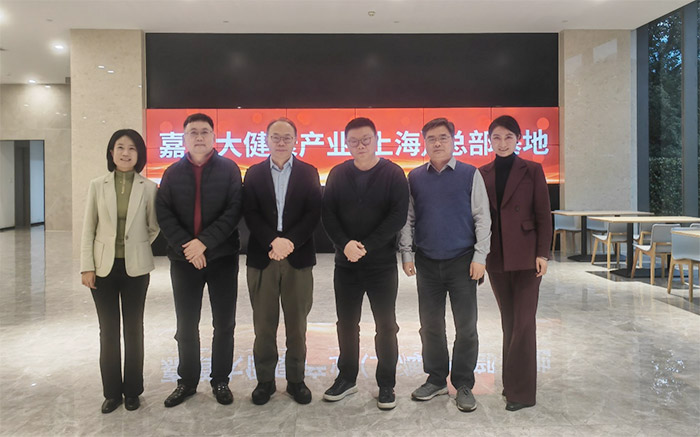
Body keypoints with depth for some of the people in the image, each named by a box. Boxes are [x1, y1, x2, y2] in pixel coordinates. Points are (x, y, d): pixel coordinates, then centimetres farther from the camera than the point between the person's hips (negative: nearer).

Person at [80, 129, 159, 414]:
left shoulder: (148, 188, -3)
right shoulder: (97, 186, 0)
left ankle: (132, 390, 23)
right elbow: (88, 229, 0)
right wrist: (87, 267, -4)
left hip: (135, 268, -1)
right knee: (108, 330, 9)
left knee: (133, 329, 10)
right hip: (104, 267, 1)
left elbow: (153, 228, 7)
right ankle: (112, 392, 21)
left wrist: (135, 247, 7)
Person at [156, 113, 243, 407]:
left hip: (222, 257, -2)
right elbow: (164, 214, 0)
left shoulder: (229, 169, 1)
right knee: (186, 325, 10)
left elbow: (234, 210, -9)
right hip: (183, 259, 2)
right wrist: (186, 246, -14)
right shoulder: (173, 173, 8)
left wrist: (204, 242, -17)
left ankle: (220, 381, 21)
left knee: (224, 324, 6)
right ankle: (187, 381, 25)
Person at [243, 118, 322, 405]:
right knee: (264, 324, 7)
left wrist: (290, 241, -16)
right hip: (262, 258, 1)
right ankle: (265, 380, 21)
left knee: (297, 324, 8)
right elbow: (250, 214, -2)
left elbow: (313, 213, -3)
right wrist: (273, 242, -16)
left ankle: (296, 379, 21)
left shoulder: (308, 173, 6)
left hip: (298, 257, 0)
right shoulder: (254, 173, 8)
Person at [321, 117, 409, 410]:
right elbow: (328, 214, 0)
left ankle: (386, 385, 20)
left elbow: (398, 216, -11)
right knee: (346, 323, 12)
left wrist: (366, 246, -17)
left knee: (386, 325, 6)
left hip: (382, 263, -3)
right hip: (345, 263, 3)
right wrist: (345, 244, -16)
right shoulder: (338, 174, 5)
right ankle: (346, 378, 28)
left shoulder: (393, 174, -4)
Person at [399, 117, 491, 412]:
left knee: (466, 327, 4)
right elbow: (407, 219, 9)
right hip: (427, 263, 2)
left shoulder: (470, 174, 1)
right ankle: (436, 380, 26)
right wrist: (406, 254, 2)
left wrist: (480, 256, -6)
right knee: (430, 325, 10)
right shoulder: (415, 177, 7)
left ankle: (463, 385, 19)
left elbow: (482, 218, 0)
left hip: (462, 262, -2)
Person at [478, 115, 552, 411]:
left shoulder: (531, 170, -1)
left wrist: (542, 254, -9)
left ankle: (521, 390, 6)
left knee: (523, 321, -3)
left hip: (525, 255, -4)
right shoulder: (483, 174, 8)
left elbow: (543, 215, -2)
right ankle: (512, 382, 24)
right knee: (508, 321, 12)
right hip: (496, 257, 4)